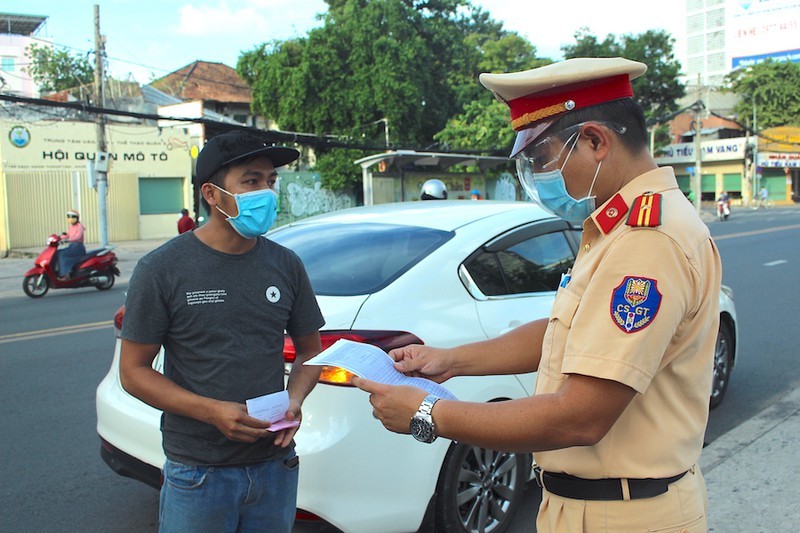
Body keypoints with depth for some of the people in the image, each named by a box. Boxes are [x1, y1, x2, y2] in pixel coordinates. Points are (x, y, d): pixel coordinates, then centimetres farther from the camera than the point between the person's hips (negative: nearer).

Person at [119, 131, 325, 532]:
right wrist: (213, 411, -20)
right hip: (197, 472, -3)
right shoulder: (161, 269, -9)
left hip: (275, 465, 4)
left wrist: (295, 399, -9)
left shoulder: (285, 265, 1)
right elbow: (133, 370, -7)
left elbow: (309, 349, 11)